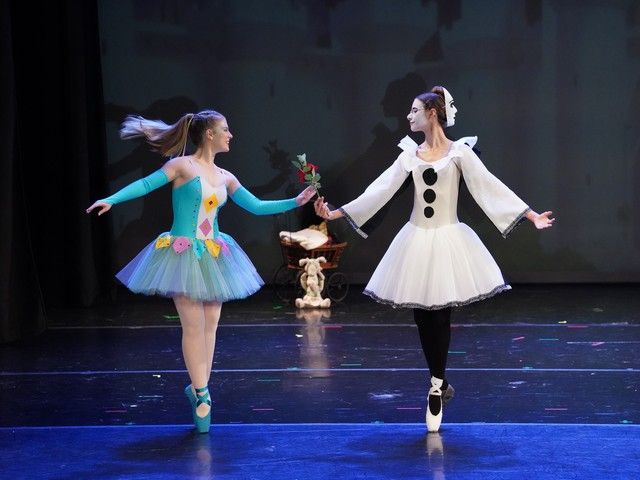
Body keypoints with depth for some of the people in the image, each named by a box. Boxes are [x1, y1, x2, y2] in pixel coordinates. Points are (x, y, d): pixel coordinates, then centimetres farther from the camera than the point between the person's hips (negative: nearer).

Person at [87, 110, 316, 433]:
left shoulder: (224, 178, 11)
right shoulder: (182, 165, -6)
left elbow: (256, 206, 15)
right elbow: (147, 184, -12)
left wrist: (295, 202, 10)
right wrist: (111, 200, -25)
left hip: (213, 257, 6)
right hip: (183, 254, -6)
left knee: (210, 325, 6)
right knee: (194, 325, -7)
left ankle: (199, 388, 16)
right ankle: (201, 393, 0)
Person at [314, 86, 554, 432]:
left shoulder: (459, 151, -4)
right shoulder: (410, 155, 8)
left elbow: (490, 187, -8)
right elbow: (380, 191, 6)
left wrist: (531, 215, -15)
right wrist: (335, 212, 2)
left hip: (447, 239, -4)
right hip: (416, 240, 4)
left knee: (440, 315, -4)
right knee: (422, 316, 4)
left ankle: (436, 388, 6)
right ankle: (440, 384, 17)